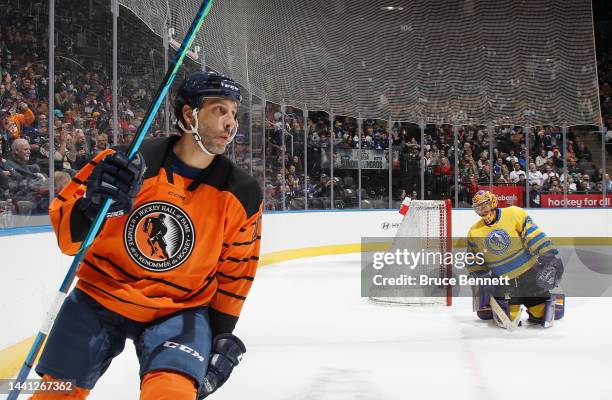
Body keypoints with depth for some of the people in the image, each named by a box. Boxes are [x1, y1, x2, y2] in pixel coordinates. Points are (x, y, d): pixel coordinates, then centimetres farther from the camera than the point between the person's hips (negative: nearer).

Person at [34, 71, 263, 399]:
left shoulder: (242, 194, -7)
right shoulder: (126, 162, -16)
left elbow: (235, 268, 4)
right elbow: (66, 231, -12)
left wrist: (223, 334, 3)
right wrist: (91, 207, -33)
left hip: (180, 309, 0)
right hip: (101, 296, 0)